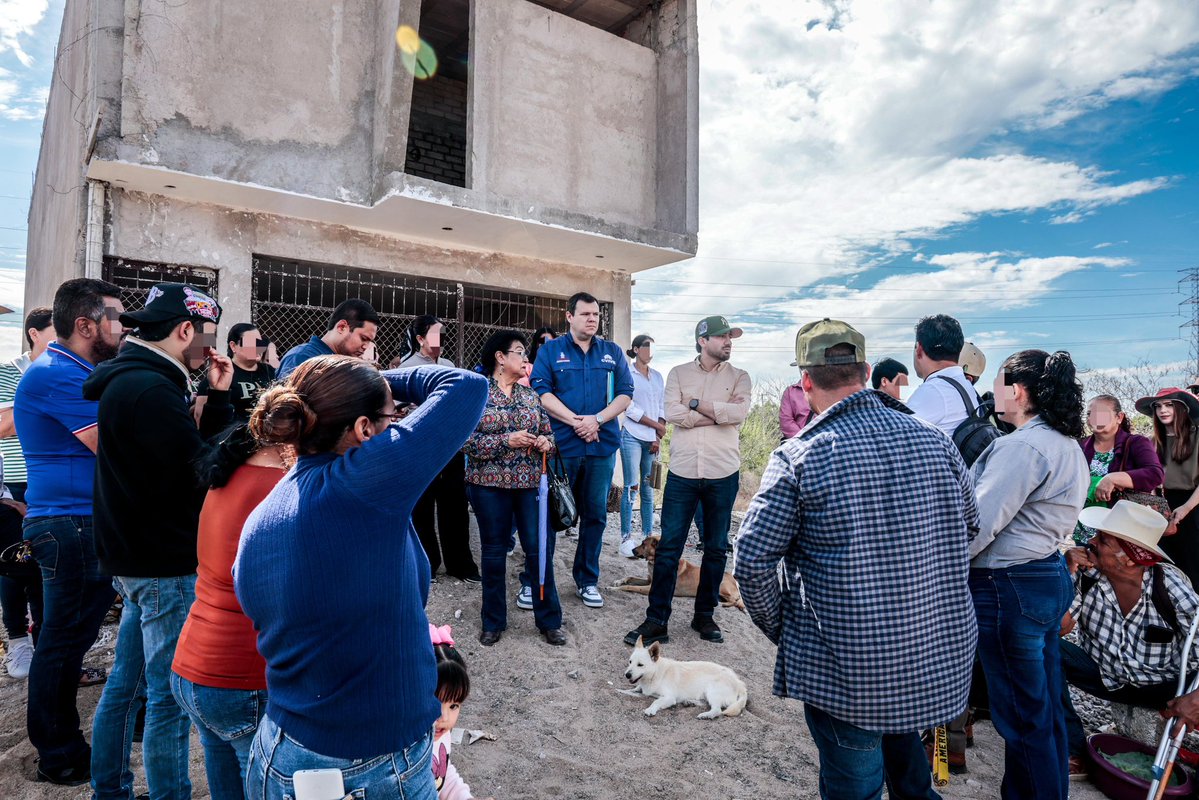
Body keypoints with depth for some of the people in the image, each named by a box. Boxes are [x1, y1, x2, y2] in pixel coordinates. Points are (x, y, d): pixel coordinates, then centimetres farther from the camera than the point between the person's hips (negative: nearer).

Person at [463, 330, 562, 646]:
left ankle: (549, 620, 18)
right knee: (493, 553, 9)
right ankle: (493, 622, 26)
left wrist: (546, 442, -8)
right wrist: (507, 440, -19)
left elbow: (547, 432, 14)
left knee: (540, 549, 3)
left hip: (531, 482, 3)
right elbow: (468, 441, -10)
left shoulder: (531, 395, 10)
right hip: (490, 484, -3)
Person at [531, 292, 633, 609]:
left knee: (595, 515, 10)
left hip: (602, 445, 3)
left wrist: (597, 419, -12)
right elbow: (541, 391, -6)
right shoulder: (550, 350, 3)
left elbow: (625, 394, 4)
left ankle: (587, 581, 24)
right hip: (560, 445, -3)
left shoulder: (613, 352, 10)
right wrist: (575, 421, -16)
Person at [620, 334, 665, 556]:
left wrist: (659, 437, 0)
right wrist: (658, 426, -6)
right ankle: (626, 538, 0)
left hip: (653, 440, 5)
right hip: (633, 437, -5)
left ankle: (647, 537, 12)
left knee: (648, 490, 6)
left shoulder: (657, 376, 15)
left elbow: (662, 407, 12)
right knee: (632, 488, -6)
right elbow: (630, 409, -8)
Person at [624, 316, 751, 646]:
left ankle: (705, 616, 27)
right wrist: (721, 413, -11)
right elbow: (672, 413, -11)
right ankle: (656, 621, 10)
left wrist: (696, 403, -10)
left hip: (723, 474, 1)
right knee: (668, 547, 1)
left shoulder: (739, 377, 5)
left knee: (716, 548, 11)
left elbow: (739, 412, -14)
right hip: (682, 472, -1)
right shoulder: (679, 373, 5)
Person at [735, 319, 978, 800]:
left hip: (846, 669, -5)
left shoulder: (797, 457, -18)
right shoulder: (934, 441, -3)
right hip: (940, 659, 5)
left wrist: (779, 628, -2)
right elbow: (968, 526, 13)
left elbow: (752, 563, -18)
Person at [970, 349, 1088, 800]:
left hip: (1009, 588, -10)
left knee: (1022, 715, 5)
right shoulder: (1067, 446, 12)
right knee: (1045, 706, 22)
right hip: (1049, 574, 10)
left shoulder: (1022, 447, -20)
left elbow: (978, 524, -24)